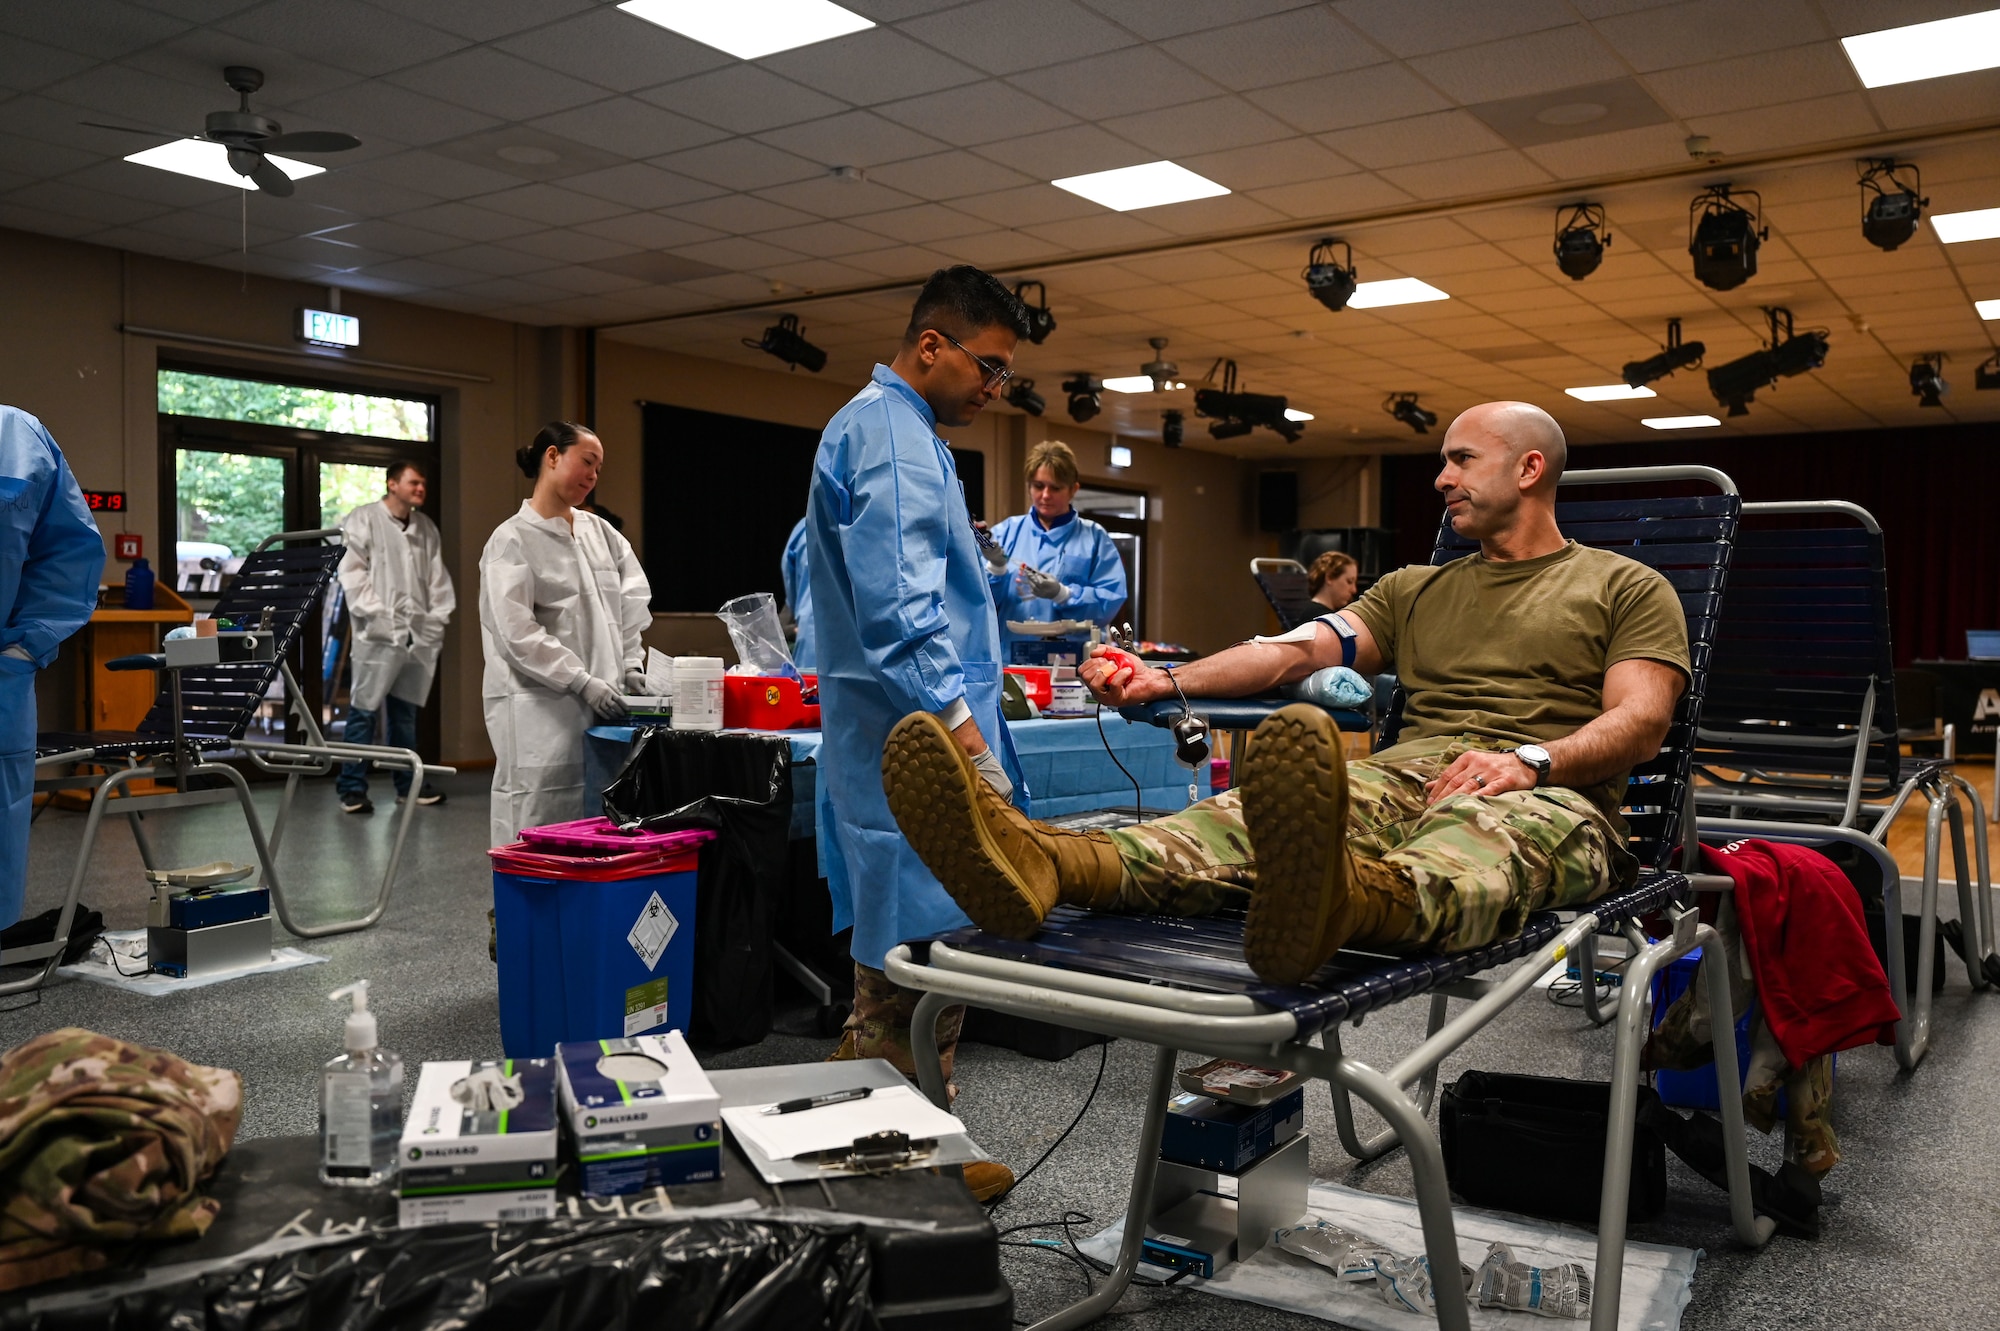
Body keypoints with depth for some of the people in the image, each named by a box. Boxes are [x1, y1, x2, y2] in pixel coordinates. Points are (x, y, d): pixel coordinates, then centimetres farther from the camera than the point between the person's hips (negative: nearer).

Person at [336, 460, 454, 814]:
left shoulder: (426, 528, 15)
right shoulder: (364, 520, -2)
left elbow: (438, 576, 15)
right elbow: (352, 572, -7)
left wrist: (439, 616, 6)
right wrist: (375, 613, -13)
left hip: (419, 634, 6)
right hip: (379, 633, -5)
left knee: (405, 712, 14)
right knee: (364, 711, -2)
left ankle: (407, 784, 21)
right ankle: (353, 788, 4)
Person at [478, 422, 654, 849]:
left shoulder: (600, 532, 15)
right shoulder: (512, 539, -3)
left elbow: (633, 598, 14)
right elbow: (518, 633, -11)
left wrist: (631, 665, 0)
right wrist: (584, 683, -16)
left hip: (600, 704, 5)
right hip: (540, 709, -5)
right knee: (536, 831, -3)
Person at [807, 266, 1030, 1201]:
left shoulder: (882, 425, 20)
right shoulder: (892, 435, -14)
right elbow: (900, 610, -23)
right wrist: (966, 738, -24)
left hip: (896, 739, 11)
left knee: (895, 956, 18)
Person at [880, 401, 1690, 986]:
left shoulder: (1625, 587, 18)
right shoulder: (1415, 591, 29)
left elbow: (1640, 722, 1)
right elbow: (1300, 649, 13)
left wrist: (1531, 760, -21)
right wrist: (1168, 681, -3)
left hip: (1549, 794, -3)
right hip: (1406, 777, 3)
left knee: (1490, 826, -42)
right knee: (1257, 812, -30)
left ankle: (1344, 901, -77)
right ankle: (1047, 865, -57)